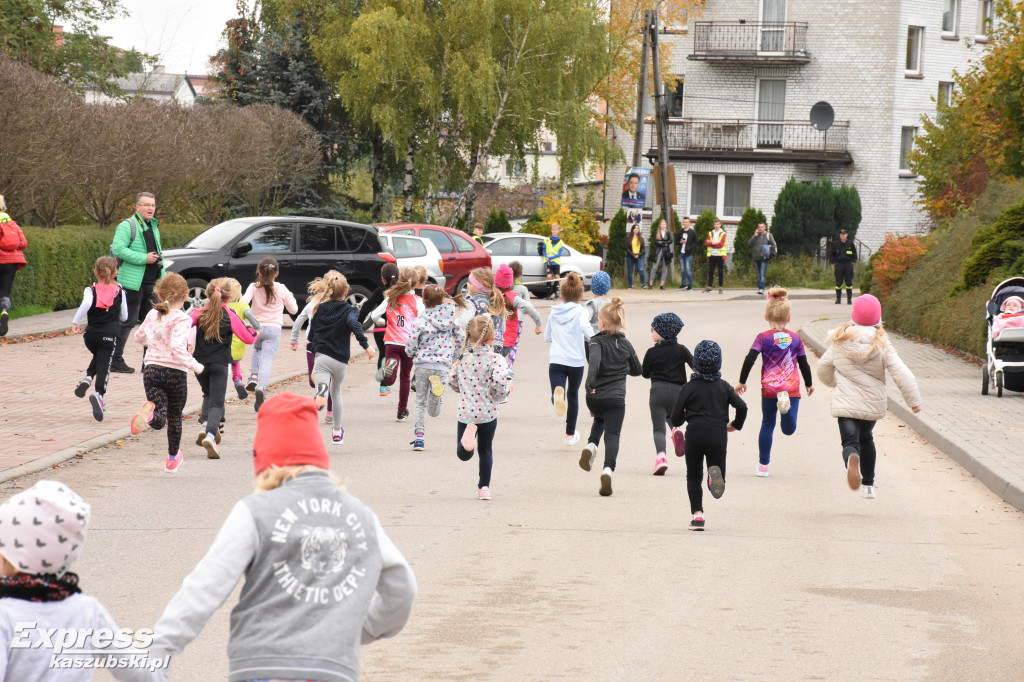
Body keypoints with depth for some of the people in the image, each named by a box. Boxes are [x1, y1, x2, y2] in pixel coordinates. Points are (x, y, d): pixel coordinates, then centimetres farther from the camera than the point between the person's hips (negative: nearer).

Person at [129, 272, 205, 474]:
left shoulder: (152, 315, 6)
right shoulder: (182, 319, -12)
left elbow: (139, 336, 24)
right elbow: (178, 348, -25)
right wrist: (195, 366, -14)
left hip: (151, 368, 3)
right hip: (175, 372, -3)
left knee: (160, 421, -6)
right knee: (174, 416, 19)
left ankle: (150, 413, -43)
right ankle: (173, 459, 33)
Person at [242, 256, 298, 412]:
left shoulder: (254, 288, 0)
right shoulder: (282, 289, 2)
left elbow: (243, 302, -17)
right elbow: (293, 310, 11)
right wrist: (291, 298, 29)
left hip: (256, 328, 2)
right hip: (274, 329, -2)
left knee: (257, 348, 34)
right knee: (266, 360, -9)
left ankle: (253, 376, 16)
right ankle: (261, 387, -34)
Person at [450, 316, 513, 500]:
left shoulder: (463, 358, 2)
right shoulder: (495, 359, -11)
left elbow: (452, 382, 9)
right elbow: (500, 382, -24)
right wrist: (506, 391, -2)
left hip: (465, 412, 2)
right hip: (488, 412, -2)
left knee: (463, 455, 9)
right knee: (486, 450, 15)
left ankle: (468, 431, -23)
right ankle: (484, 487, 18)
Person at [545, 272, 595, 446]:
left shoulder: (554, 312, 10)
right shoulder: (581, 311, -3)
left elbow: (547, 337, 18)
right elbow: (584, 326, -25)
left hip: (556, 360, 1)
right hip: (576, 361, -1)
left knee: (560, 395, -9)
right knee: (573, 395, 20)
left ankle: (558, 393, -48)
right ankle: (570, 434, 31)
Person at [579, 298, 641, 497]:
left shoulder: (597, 341, -4)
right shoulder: (626, 344, 7)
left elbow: (595, 360, -26)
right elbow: (637, 370, 19)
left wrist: (589, 383, -32)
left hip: (594, 397, 0)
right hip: (616, 398, 0)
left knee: (599, 420, 31)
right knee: (612, 434, -3)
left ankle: (591, 445, 6)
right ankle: (608, 469, -27)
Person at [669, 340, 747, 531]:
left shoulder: (689, 388, 0)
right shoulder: (723, 386, 5)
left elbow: (675, 419, -1)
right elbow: (741, 406, -3)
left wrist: (683, 418, 23)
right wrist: (736, 425, 15)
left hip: (695, 436, -1)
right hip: (718, 436, 1)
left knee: (694, 477, 11)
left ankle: (697, 514, -3)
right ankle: (716, 474, -30)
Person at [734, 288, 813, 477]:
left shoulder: (763, 338, -1)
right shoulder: (795, 338, 5)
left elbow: (749, 360, -9)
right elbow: (804, 364, 11)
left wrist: (742, 381, 1)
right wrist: (809, 383, 26)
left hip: (769, 388, 0)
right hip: (792, 388, 0)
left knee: (767, 425, 15)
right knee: (789, 430, -5)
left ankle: (763, 465, 16)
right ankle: (787, 404, -37)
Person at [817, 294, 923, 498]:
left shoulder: (840, 342, -3)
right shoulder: (881, 345, -9)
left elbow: (823, 368, 11)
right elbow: (901, 374, -14)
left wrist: (833, 382, 33)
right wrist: (914, 400, -6)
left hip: (845, 403, -2)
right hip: (873, 403, 2)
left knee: (850, 441, -7)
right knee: (865, 437, 26)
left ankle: (852, 458, -45)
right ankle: (868, 484, 34)